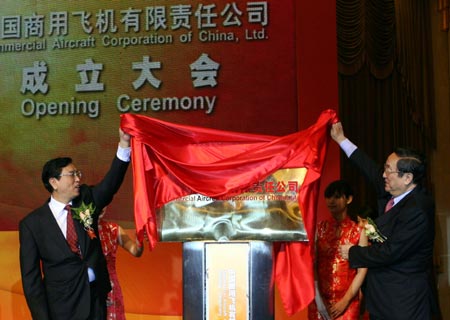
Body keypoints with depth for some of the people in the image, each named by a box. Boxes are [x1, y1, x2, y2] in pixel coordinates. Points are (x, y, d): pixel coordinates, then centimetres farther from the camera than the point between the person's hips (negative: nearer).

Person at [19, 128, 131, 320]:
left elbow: (111, 183, -13)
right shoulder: (32, 224, -7)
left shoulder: (87, 200, 3)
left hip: (96, 298, 4)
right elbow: (30, 276, -7)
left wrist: (124, 143, -26)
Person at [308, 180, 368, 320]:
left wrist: (345, 300, -10)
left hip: (347, 301, -2)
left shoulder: (359, 231, -4)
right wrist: (318, 296, -8)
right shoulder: (320, 228, 2)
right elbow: (312, 262, 1)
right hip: (320, 300, 2)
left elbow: (362, 270, -5)